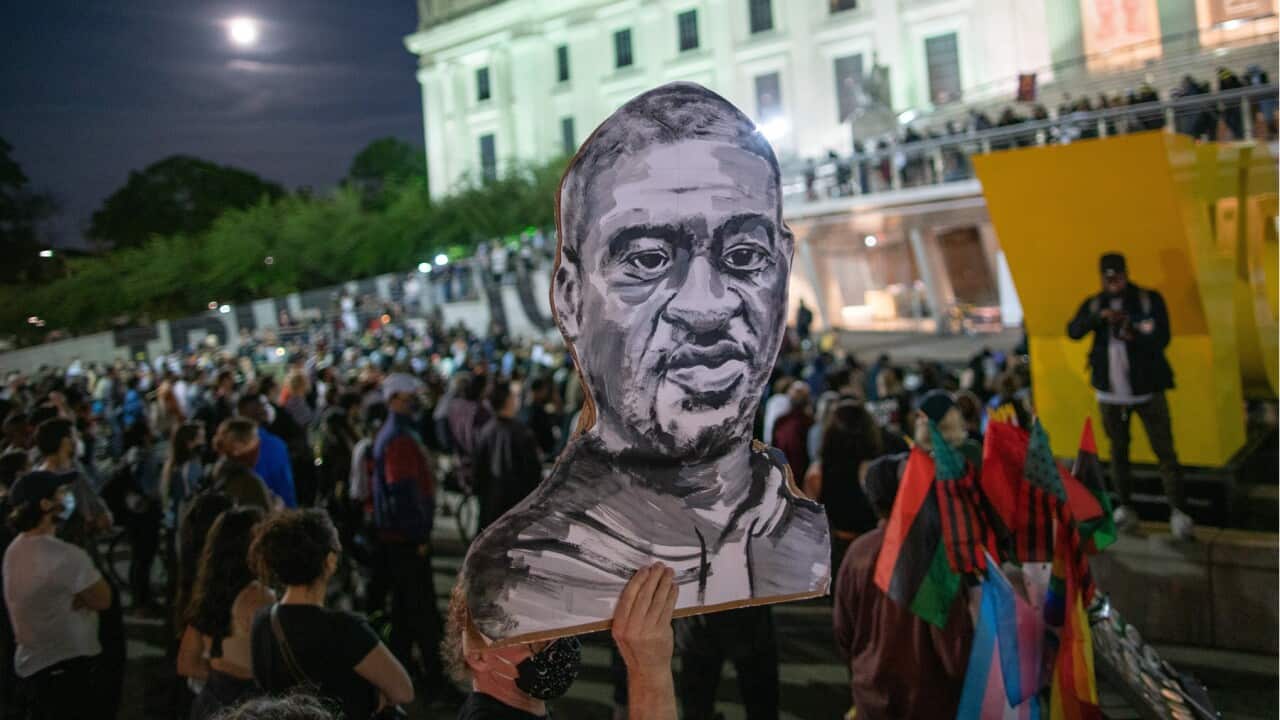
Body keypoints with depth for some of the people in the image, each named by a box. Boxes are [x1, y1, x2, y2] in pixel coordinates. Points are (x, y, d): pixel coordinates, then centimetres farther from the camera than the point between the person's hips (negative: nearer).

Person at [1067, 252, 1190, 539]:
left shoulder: (1150, 299, -3)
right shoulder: (1094, 305, 3)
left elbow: (1162, 339, -9)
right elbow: (1073, 331, -12)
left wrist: (1134, 337, -28)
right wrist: (1099, 317, -29)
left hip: (1147, 389, -3)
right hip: (1111, 392, 3)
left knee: (1165, 451, -6)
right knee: (1118, 452, 12)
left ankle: (1178, 512, -4)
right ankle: (1125, 509, 23)